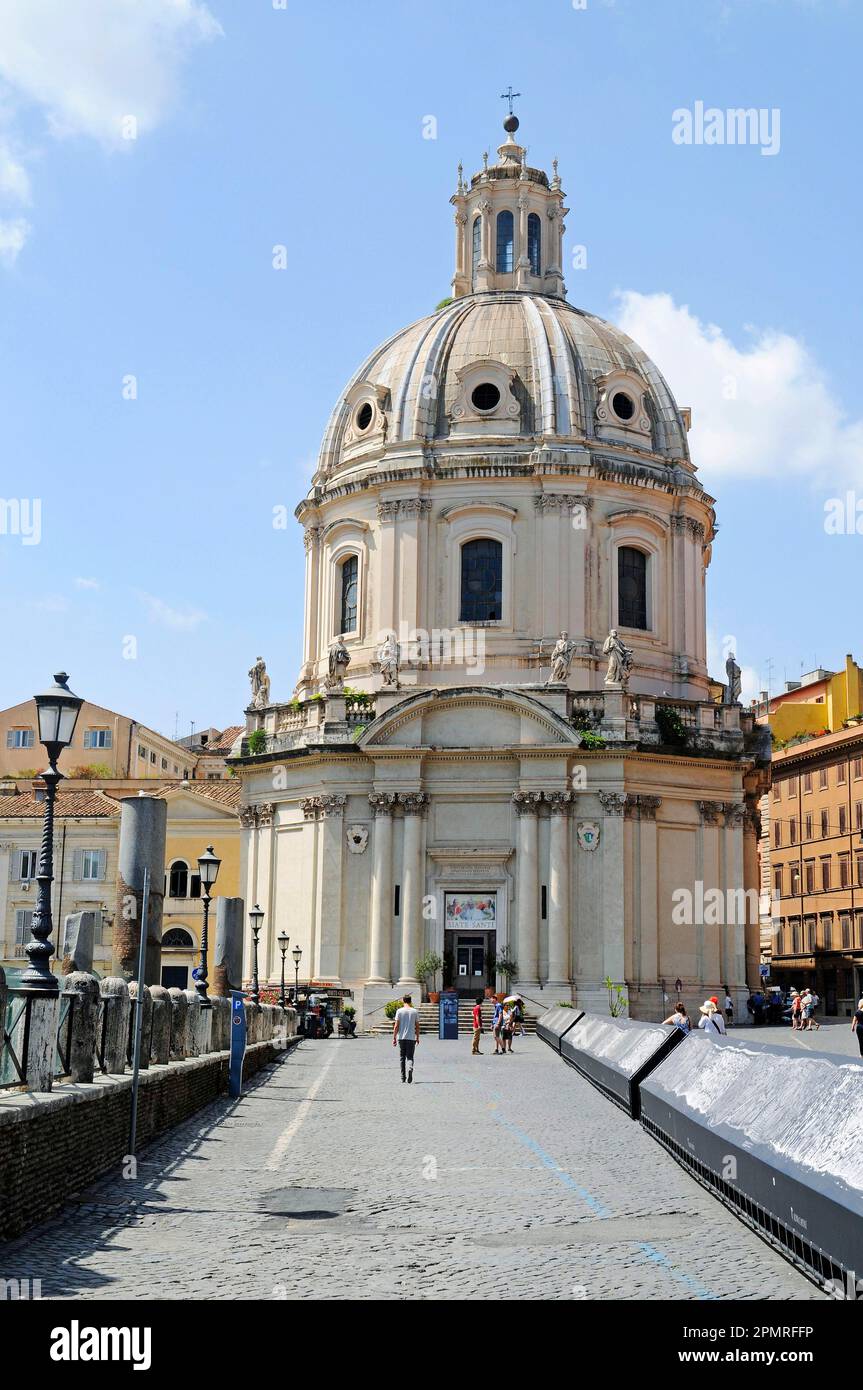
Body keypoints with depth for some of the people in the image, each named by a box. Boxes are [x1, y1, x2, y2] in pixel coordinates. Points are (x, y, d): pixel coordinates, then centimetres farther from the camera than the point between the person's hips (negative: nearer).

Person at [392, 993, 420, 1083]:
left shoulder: (399, 1011, -1)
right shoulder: (414, 1011, 3)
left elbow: (396, 1026, -5)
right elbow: (417, 1026, 6)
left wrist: (394, 1038, 0)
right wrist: (417, 1038, 16)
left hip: (401, 1038, 0)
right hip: (411, 1038, 0)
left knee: (402, 1057, 11)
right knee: (410, 1057, 3)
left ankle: (403, 1077, 14)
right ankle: (410, 1069, -27)